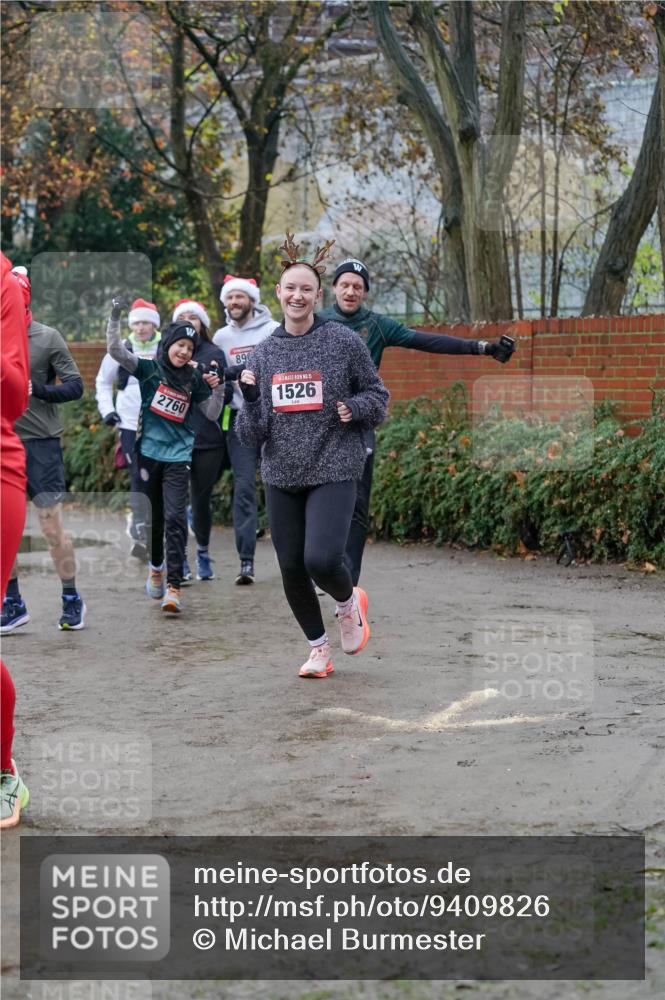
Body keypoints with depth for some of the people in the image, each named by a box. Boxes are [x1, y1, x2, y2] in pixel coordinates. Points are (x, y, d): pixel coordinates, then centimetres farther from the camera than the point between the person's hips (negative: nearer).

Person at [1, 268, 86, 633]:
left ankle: (72, 601, 11)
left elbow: (75, 385, -4)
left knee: (52, 527, -2)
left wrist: (38, 390, -18)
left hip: (41, 443, -4)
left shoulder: (47, 338, -3)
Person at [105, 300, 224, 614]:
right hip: (148, 452, 1)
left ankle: (173, 587, -13)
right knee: (153, 516, 12)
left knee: (175, 518, -11)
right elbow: (116, 351, -11)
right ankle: (156, 568, 35)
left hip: (178, 457, 0)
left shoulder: (194, 379, 2)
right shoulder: (149, 368, -2)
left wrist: (218, 390, -7)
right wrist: (115, 317, -20)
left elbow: (211, 414, 10)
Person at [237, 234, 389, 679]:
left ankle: (349, 602, 15)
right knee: (291, 567, 7)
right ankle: (319, 647, 28)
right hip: (282, 475, 4)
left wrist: (354, 408, -14)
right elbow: (253, 436, 6)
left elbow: (378, 394, 6)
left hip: (334, 470, -4)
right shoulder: (265, 352, 6)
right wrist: (249, 399, -12)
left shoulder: (343, 341, -4)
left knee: (321, 559, -20)